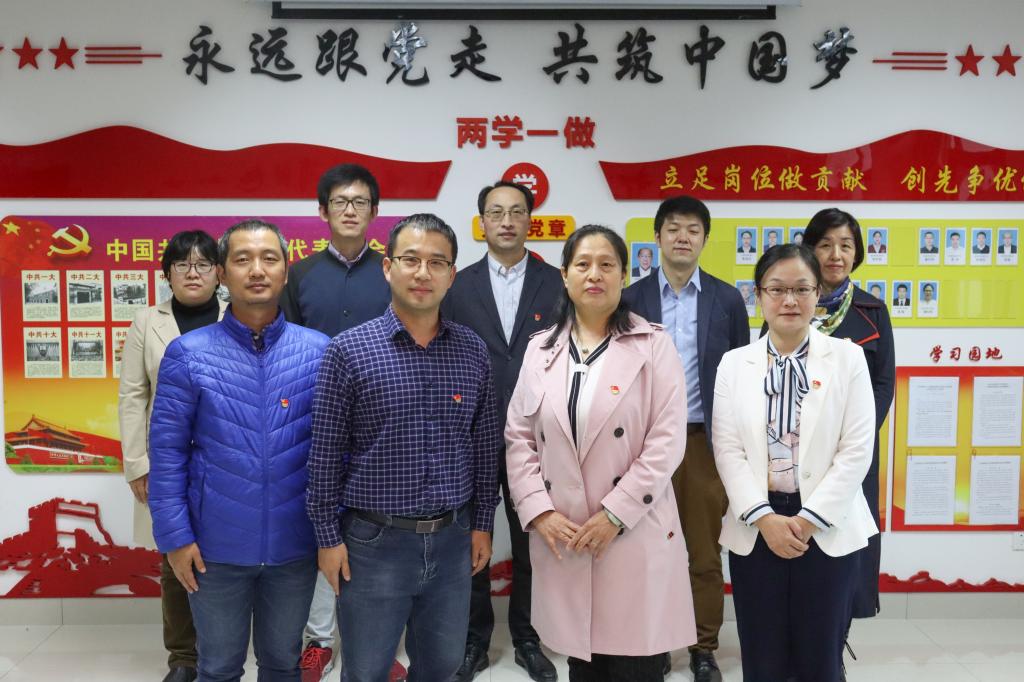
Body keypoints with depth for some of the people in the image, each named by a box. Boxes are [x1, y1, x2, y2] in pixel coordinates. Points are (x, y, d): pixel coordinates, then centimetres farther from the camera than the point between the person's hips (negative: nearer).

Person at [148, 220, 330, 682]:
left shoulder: (320, 351, -4)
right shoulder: (188, 354, -7)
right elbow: (167, 452, -5)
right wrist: (175, 536, -7)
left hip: (295, 545, 1)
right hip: (216, 546, -1)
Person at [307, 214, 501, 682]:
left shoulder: (473, 351, 1)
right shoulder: (348, 350, -9)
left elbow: (485, 446, 7)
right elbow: (325, 455, -5)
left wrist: (482, 523, 7)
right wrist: (328, 537, -5)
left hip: (453, 540, 3)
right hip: (374, 541, -2)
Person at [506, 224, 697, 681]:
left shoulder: (653, 344, -2)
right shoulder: (541, 349, 8)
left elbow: (667, 441, -9)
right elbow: (518, 438, 7)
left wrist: (614, 514, -13)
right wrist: (538, 511, -4)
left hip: (635, 533, -3)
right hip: (561, 536, 3)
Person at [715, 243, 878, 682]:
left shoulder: (848, 357, 0)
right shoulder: (734, 363, 4)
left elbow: (856, 450, -5)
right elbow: (727, 449, -1)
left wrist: (808, 519, -10)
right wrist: (764, 518, -11)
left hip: (827, 528, -1)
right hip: (755, 529, 1)